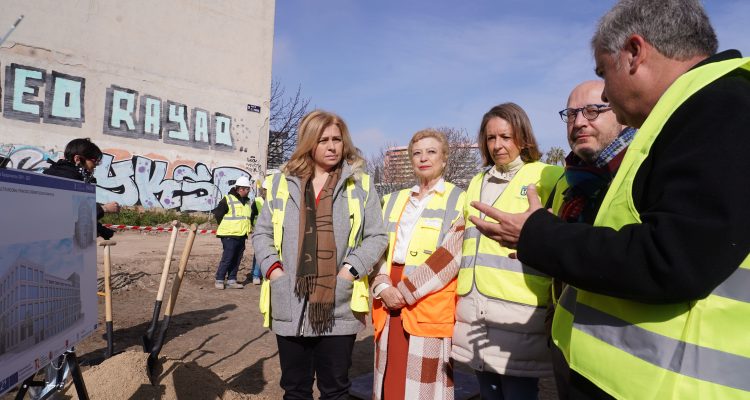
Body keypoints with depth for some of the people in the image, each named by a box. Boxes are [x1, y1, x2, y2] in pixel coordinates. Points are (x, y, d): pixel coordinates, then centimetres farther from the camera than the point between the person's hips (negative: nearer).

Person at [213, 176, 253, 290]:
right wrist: (226, 227, 1)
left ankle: (231, 280, 16)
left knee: (237, 259, 8)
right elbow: (217, 214, -5)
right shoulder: (228, 200, -9)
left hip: (241, 235, 7)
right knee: (227, 258, -6)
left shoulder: (247, 201, 13)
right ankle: (219, 280, 6)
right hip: (229, 235, -7)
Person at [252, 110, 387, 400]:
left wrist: (350, 270, -12)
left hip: (339, 307, -2)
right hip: (290, 306, 2)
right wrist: (272, 267, -5)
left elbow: (377, 236, 1)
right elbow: (261, 233, 11)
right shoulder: (282, 183, 8)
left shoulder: (361, 184, 2)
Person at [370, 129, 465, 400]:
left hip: (430, 306, -4)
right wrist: (383, 288, -7)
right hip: (389, 303, 5)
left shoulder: (459, 201, 0)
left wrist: (407, 292, -13)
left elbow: (451, 257, -10)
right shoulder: (393, 200, 15)